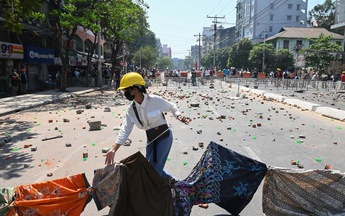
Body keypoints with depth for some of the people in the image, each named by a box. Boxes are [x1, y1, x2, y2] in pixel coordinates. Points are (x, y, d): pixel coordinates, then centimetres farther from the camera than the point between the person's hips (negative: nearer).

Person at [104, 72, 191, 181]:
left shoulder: (155, 100, -21)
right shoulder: (131, 109, -6)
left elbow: (172, 107, -4)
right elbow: (125, 129, -9)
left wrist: (179, 116, -25)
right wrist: (114, 150, -17)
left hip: (164, 136, -6)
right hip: (151, 139, 6)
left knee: (154, 168, -8)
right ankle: (169, 180, 38)